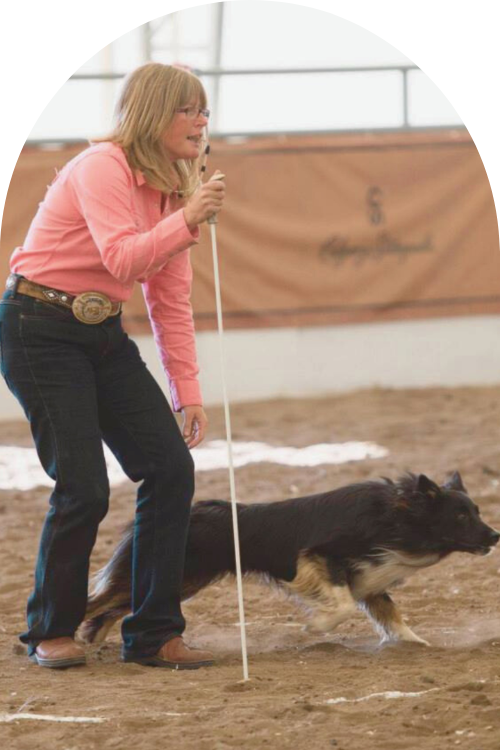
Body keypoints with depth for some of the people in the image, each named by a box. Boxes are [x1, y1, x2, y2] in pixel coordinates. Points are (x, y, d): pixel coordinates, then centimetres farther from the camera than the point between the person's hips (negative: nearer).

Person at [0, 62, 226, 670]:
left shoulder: (172, 189, 8)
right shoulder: (103, 167, -17)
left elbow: (170, 300, 10)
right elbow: (123, 258, -31)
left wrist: (188, 391, 5)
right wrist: (186, 221, -42)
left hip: (104, 334, 8)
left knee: (172, 467, -4)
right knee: (84, 486, -13)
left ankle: (154, 635, 5)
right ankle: (49, 632, 9)